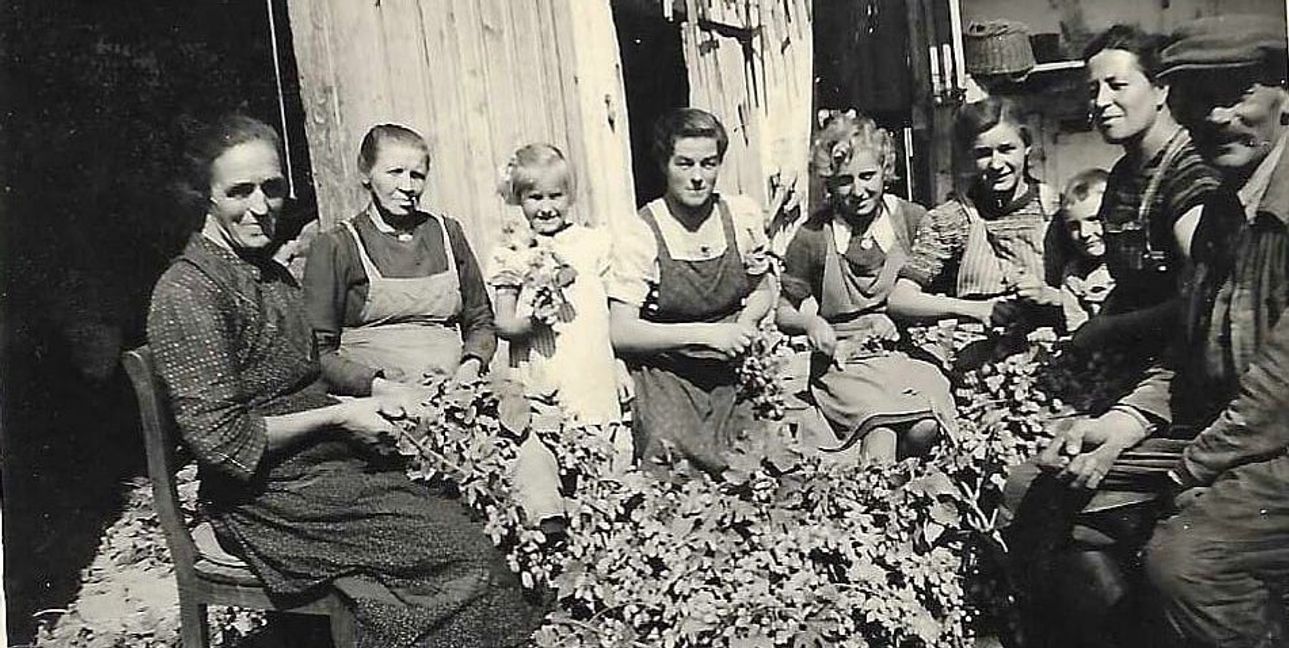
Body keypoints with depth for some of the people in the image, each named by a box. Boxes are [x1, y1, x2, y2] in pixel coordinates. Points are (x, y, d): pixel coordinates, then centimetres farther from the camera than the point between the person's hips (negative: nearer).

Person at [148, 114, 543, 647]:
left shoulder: (274, 274, 15)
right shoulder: (188, 293, -14)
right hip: (271, 497, -8)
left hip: (333, 464, 8)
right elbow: (222, 440, -18)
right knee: (466, 557, -17)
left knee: (469, 520, -10)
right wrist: (337, 417, -13)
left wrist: (364, 405, 4)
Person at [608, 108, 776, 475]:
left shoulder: (743, 216, 0)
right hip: (666, 373, -3)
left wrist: (746, 322, -7)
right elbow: (621, 333, -14)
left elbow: (763, 290, 15)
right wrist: (705, 334, -20)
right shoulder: (639, 235, -12)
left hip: (732, 369, 4)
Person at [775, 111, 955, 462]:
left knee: (926, 429, -27)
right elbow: (782, 311, 9)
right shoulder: (812, 237, -1)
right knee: (881, 436, -32)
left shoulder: (912, 220, 3)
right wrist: (809, 322, -12)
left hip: (904, 350, 2)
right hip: (843, 363, -2)